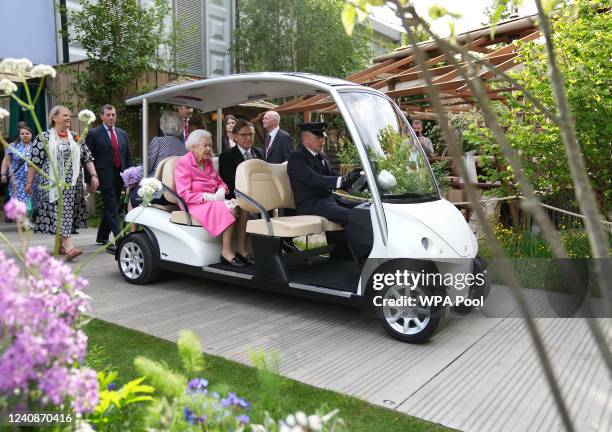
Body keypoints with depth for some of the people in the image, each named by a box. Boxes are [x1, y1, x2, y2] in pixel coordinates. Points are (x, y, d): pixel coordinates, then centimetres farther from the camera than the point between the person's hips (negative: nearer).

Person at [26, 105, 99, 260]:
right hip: (53, 184, -4)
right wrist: (29, 182, -2)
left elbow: (87, 157, 10)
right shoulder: (43, 137, -1)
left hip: (73, 184, 4)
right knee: (60, 213, -12)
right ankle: (69, 247, -21)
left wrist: (93, 175, -1)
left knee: (67, 214, 7)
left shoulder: (76, 137, 12)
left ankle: (60, 244, 20)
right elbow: (34, 161, -1)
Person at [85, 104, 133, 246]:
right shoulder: (94, 134, -1)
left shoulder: (122, 134, 16)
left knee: (111, 207, 13)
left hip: (119, 175, 6)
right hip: (105, 176, -5)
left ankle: (102, 237, 26)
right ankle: (119, 237, -10)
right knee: (111, 208, -8)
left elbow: (128, 157, 17)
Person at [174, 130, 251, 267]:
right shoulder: (183, 163, -7)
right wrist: (210, 197, -20)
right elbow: (185, 195, -14)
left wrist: (221, 191, -4)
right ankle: (226, 253, -27)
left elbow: (220, 182, 21)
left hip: (213, 201, 7)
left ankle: (242, 249, -18)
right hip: (195, 205, -7)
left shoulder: (208, 162, 15)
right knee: (228, 209, -32)